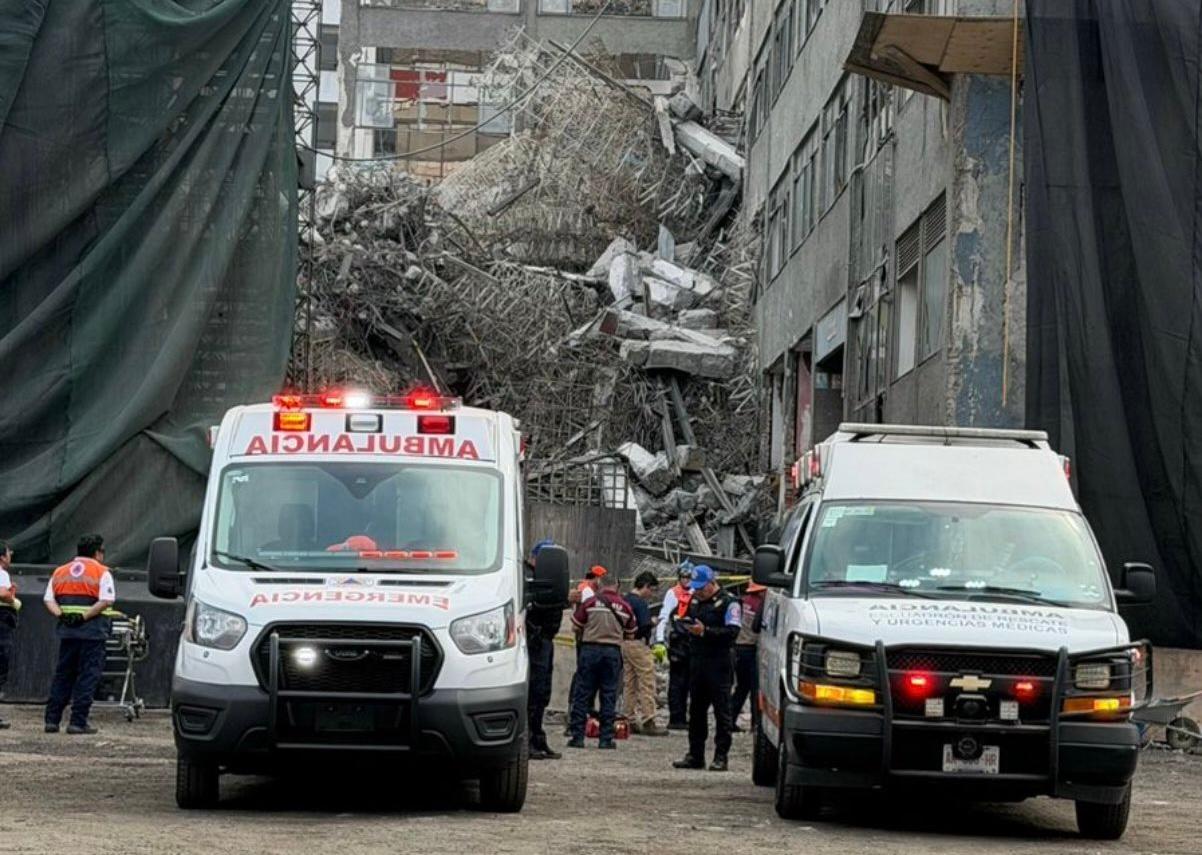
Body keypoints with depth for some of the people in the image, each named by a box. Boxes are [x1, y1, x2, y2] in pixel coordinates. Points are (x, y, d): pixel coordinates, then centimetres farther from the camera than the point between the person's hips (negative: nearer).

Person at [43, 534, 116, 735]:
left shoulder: (60, 572, 14)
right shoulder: (101, 572, -1)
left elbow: (49, 599, 5)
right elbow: (106, 601, -15)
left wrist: (61, 614, -7)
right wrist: (85, 615, -14)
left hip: (67, 630, 5)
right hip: (92, 631, -5)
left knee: (62, 675, 12)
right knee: (88, 676, -1)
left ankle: (52, 719, 8)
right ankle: (78, 722, -6)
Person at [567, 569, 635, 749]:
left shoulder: (590, 602, -2)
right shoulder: (624, 606, 5)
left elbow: (576, 627, 4)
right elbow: (630, 634, 12)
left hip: (590, 648, -1)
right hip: (613, 651, 1)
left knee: (582, 694, 4)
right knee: (609, 695, 6)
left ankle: (577, 736, 1)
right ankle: (606, 738, 5)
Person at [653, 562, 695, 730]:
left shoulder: (694, 594, 16)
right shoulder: (673, 594, -4)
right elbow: (663, 618, -10)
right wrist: (659, 642, -19)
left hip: (691, 643, 7)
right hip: (678, 643, -7)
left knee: (686, 683, 9)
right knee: (677, 682, -5)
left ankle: (682, 718, 14)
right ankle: (675, 719, -5)